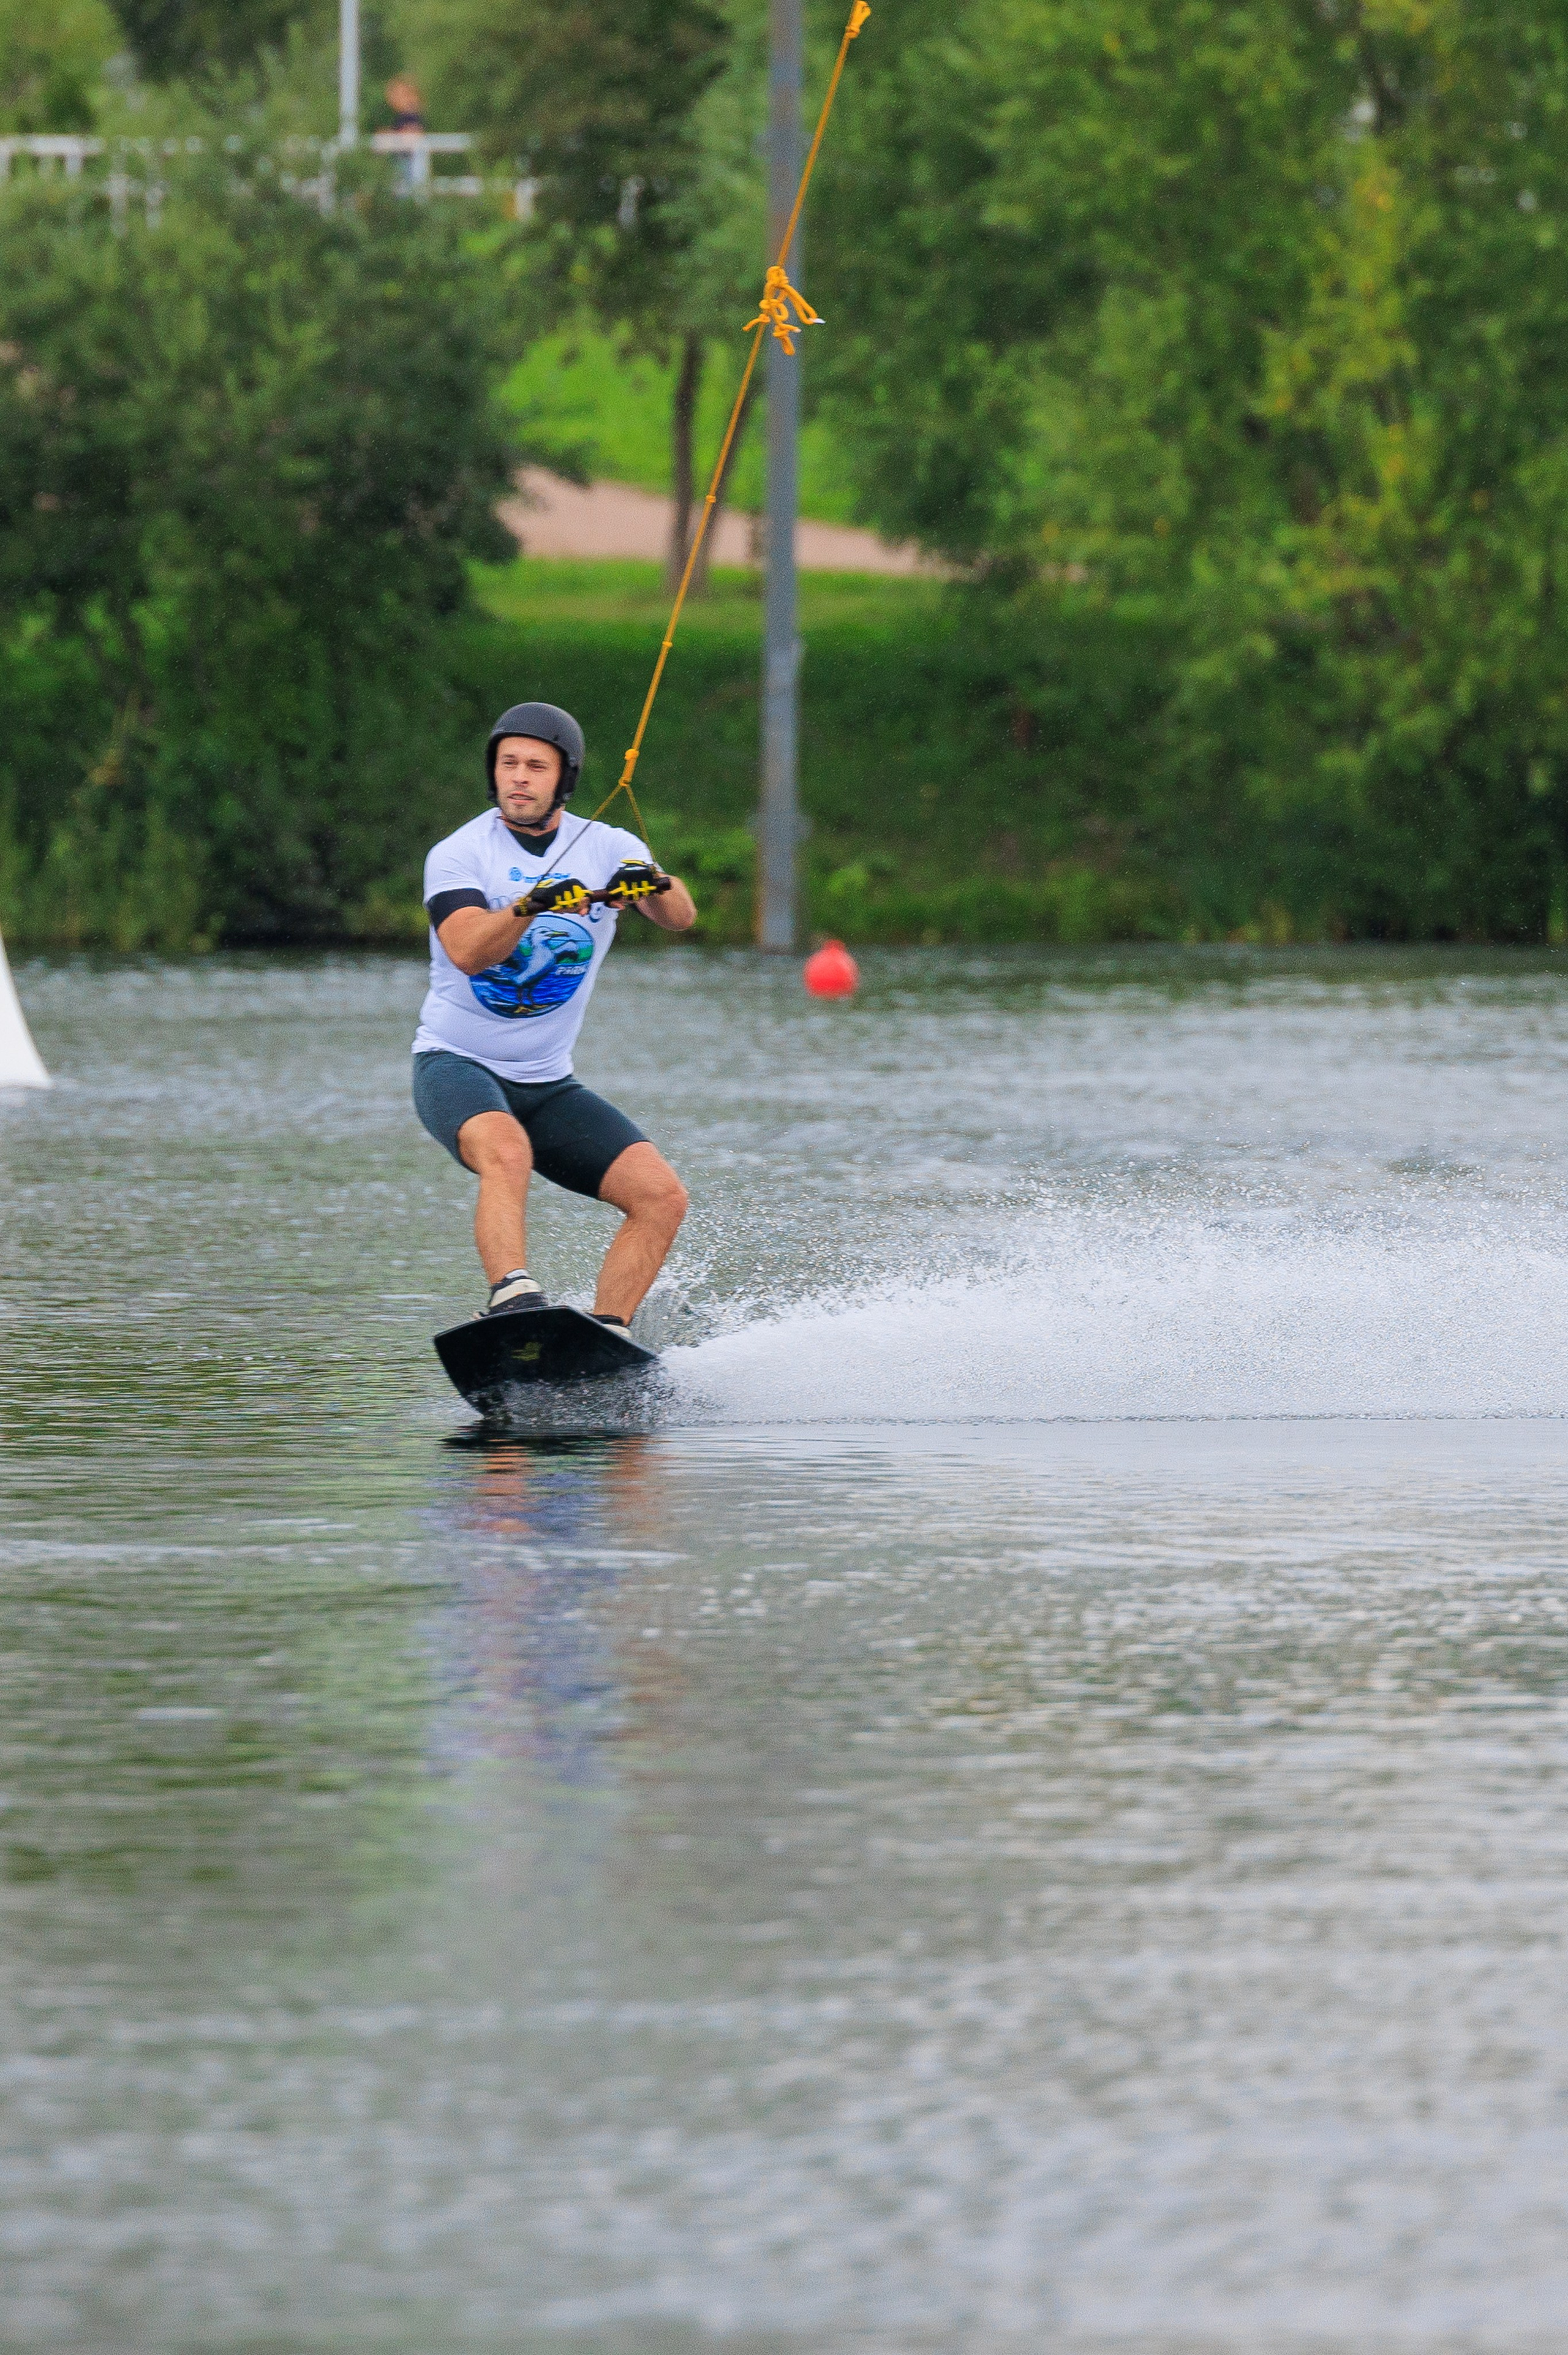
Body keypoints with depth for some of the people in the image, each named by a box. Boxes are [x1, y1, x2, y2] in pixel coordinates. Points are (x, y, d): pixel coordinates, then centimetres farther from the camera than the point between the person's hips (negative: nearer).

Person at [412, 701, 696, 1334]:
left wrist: (656, 885, -37)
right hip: (457, 1066, -5)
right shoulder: (458, 854, -7)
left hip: (547, 1083, 5)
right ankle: (512, 1302, -50)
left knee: (662, 1196, -11)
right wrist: (530, 906, -43)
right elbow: (468, 952, -25)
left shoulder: (608, 850, 3)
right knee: (506, 1150, -38)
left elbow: (681, 919, -14)